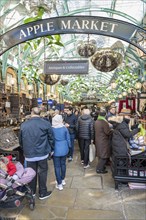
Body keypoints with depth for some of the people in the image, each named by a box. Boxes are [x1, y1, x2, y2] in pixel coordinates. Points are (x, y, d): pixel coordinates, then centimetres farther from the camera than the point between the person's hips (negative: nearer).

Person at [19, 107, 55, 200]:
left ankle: (32, 191, 35)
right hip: (42, 153, -2)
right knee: (42, 172, 12)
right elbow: (51, 138, -4)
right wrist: (51, 150, 10)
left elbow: (21, 140, 7)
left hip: (29, 154, 2)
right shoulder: (46, 124, -10)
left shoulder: (23, 125, -4)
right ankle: (42, 193, 24)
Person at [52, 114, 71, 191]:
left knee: (57, 166, 6)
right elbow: (68, 138, 1)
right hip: (64, 149, 3)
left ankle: (59, 184, 13)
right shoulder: (64, 128, -7)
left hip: (56, 150, -3)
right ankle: (63, 180, 33)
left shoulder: (52, 129, -13)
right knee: (63, 164, 18)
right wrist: (69, 146, 16)